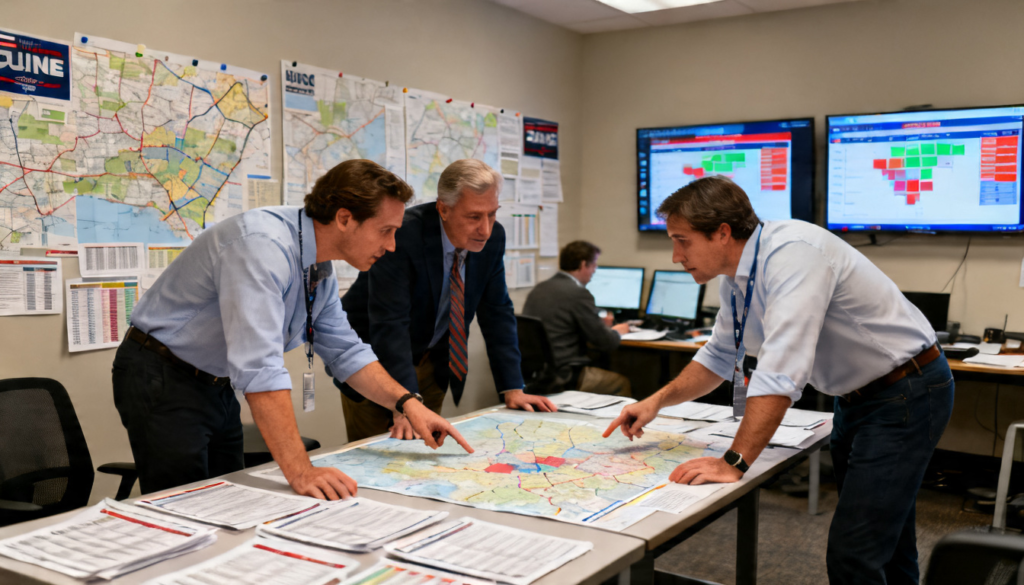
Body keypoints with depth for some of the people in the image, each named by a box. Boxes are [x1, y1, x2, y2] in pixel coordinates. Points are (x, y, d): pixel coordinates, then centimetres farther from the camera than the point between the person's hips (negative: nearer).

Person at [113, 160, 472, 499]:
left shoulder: (320, 271, 1)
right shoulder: (264, 246, -30)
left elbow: (345, 352, 9)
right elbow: (258, 366, -38)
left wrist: (407, 404, -4)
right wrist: (300, 472, -41)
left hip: (216, 385, 9)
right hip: (163, 381, -9)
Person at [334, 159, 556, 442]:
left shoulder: (492, 237, -11)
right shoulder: (402, 235, -30)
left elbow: (497, 312, -4)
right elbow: (389, 324, -33)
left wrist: (513, 390, -9)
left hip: (432, 362, 5)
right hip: (375, 359, -5)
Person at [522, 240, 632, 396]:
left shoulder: (537, 289, 7)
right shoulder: (579, 294, -16)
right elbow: (604, 342, -11)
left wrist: (601, 325, 24)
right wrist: (616, 332, 12)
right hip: (564, 376, -8)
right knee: (622, 383, 12)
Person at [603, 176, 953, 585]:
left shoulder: (792, 253, -28)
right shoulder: (735, 278, 1)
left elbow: (781, 371, -36)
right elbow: (720, 356, 14)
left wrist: (734, 463, -35)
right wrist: (657, 401, 2)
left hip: (904, 393, -9)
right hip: (856, 395, 9)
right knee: (885, 546, 21)